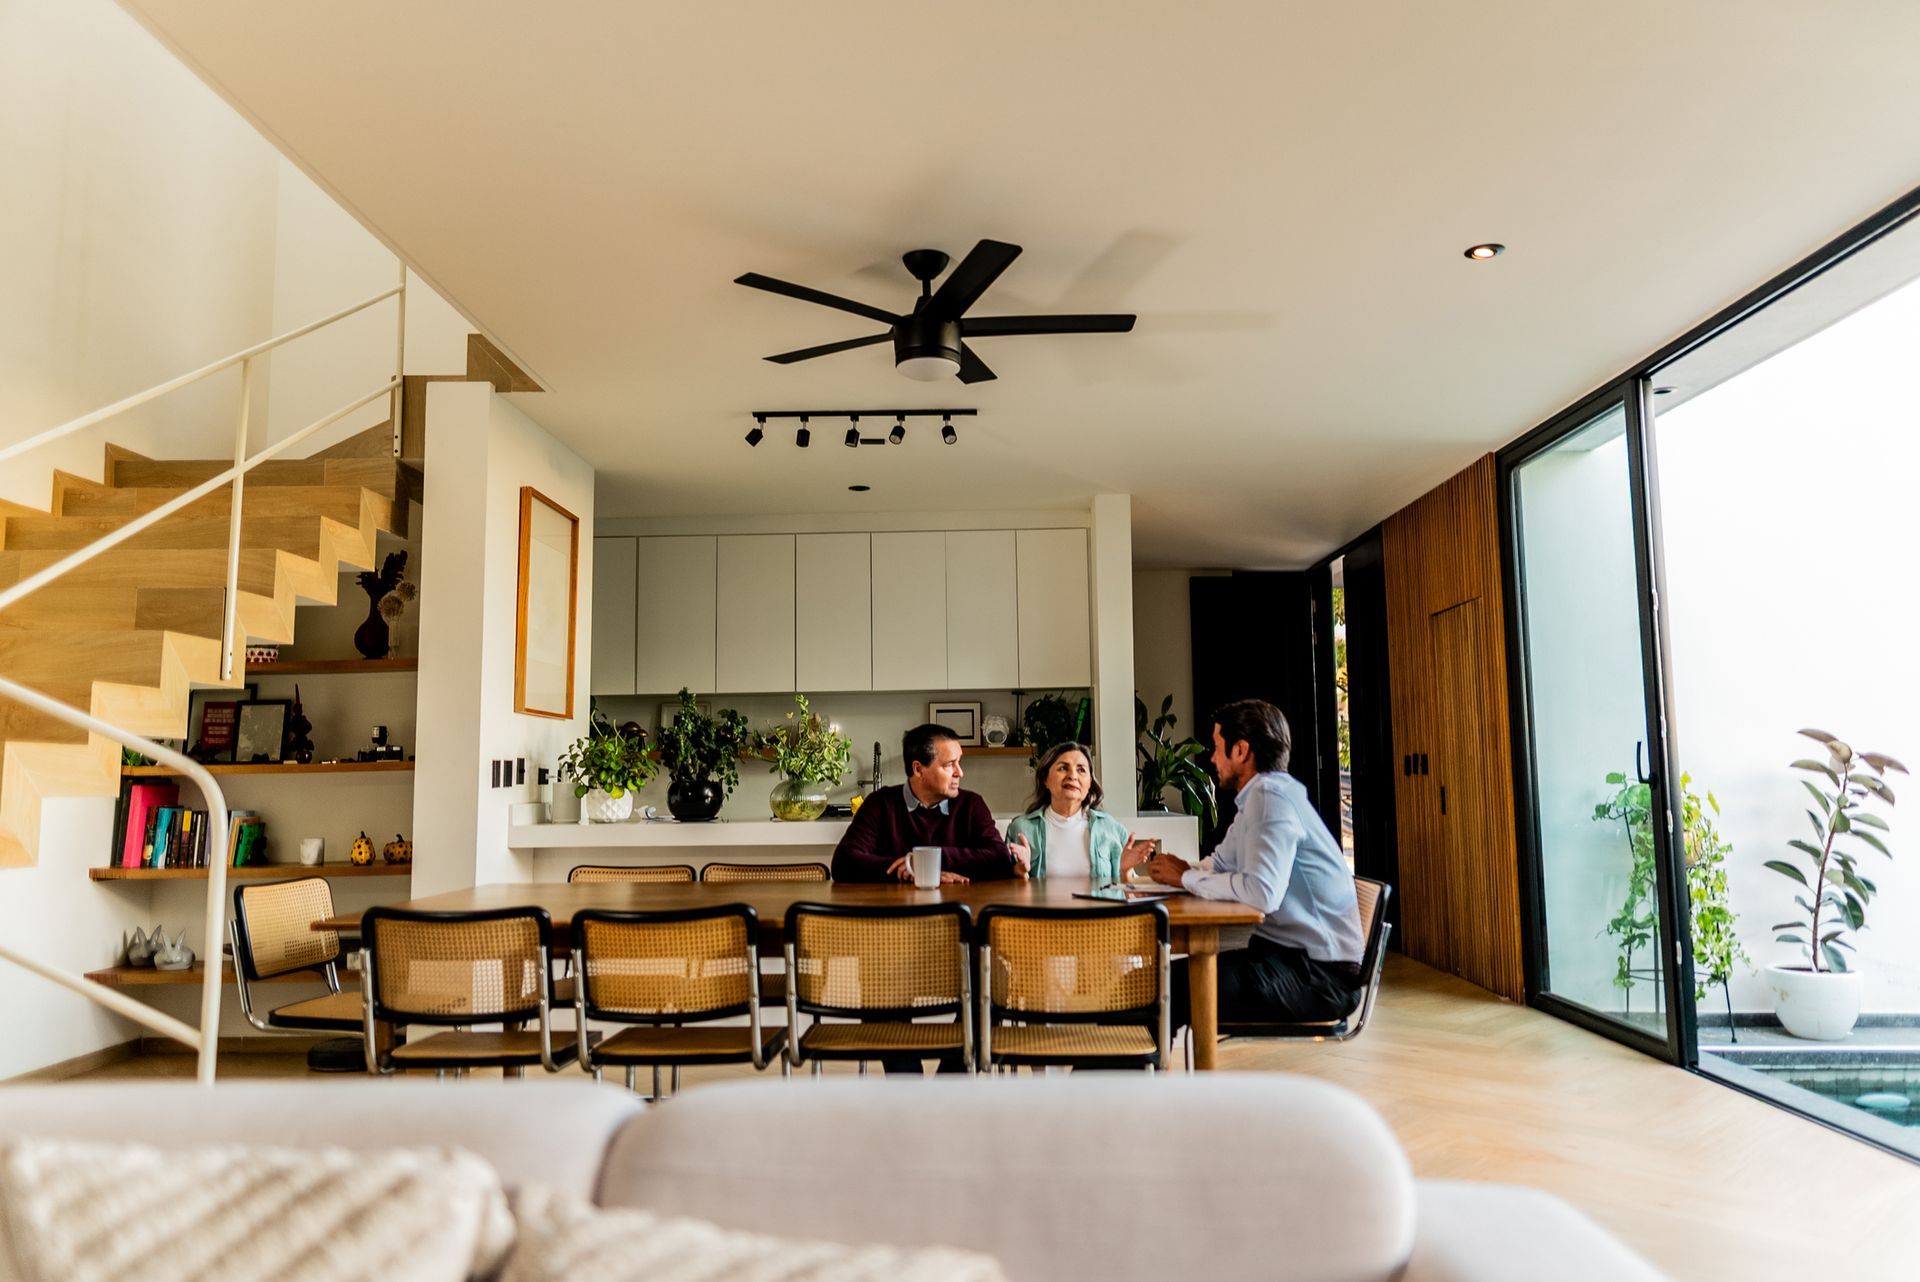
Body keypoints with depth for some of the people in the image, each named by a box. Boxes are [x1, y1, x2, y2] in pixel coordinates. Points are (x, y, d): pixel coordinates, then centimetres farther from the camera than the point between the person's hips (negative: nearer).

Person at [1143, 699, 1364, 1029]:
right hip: (1287, 952, 10)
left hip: (1322, 975, -9)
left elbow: (1262, 893, -30)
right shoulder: (1256, 797, 14)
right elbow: (1221, 866, 20)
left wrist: (1186, 878, -15)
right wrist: (1182, 870, -1)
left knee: (1178, 983, -24)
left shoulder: (1269, 795, -17)